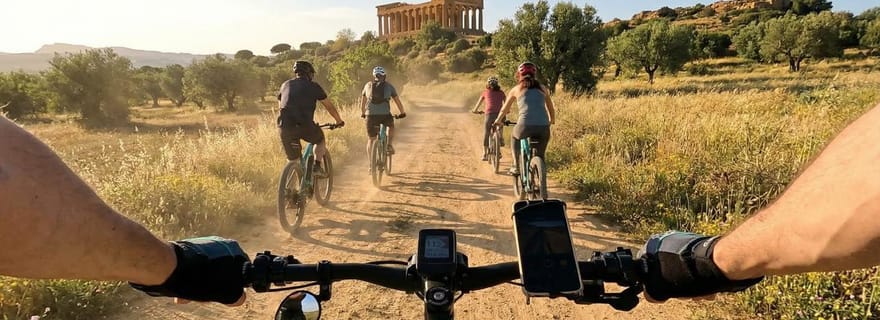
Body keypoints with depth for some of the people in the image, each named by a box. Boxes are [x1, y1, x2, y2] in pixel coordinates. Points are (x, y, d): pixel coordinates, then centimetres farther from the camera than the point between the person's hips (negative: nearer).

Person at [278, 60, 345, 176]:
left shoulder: (285, 85, 21)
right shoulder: (313, 86, 10)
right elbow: (329, 106, 16)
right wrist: (339, 121, 30)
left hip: (285, 127, 3)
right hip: (305, 125, -3)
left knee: (292, 160, 16)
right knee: (320, 140, 27)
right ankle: (317, 166, 12)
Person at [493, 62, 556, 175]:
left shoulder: (516, 89, 15)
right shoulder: (543, 88, 19)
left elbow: (505, 109, 27)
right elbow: (551, 109, 28)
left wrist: (498, 121, 45)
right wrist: (552, 121, 47)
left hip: (525, 126, -1)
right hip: (543, 128, 1)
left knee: (514, 136, 34)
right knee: (540, 156, 22)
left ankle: (516, 167, 26)